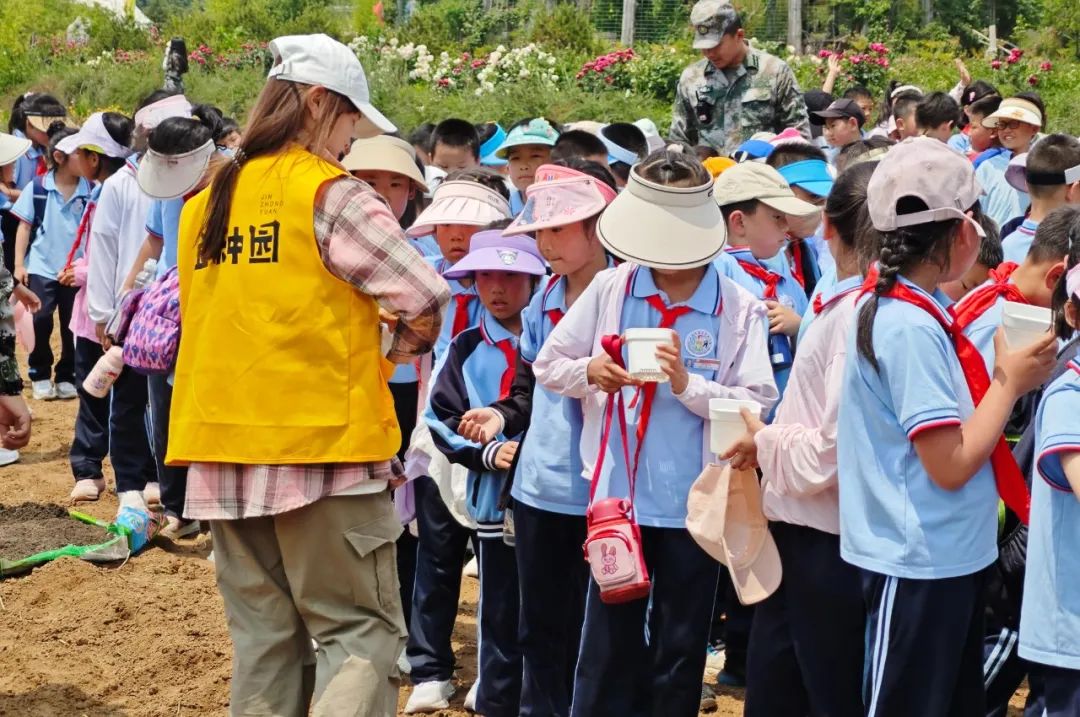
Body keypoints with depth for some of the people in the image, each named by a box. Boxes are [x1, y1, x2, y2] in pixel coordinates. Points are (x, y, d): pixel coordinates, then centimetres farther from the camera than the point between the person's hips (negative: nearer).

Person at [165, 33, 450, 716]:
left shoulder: (205, 201, 12)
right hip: (323, 444, -6)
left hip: (224, 452, 6)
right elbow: (430, 301, -12)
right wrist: (398, 347, 9)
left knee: (263, 638, 12)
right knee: (361, 632, -1)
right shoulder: (330, 192, -8)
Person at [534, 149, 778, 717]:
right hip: (616, 492, 2)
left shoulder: (739, 310, -8)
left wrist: (688, 384, -25)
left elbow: (758, 404, -14)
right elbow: (547, 365, 5)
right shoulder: (610, 290, 0)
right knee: (607, 643, 11)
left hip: (695, 501, -2)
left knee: (681, 646, 12)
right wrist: (589, 371, -15)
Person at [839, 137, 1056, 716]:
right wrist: (1010, 382, -12)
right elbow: (951, 465, -22)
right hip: (919, 565, -9)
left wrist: (1005, 377, 2)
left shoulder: (908, 308, 6)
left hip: (948, 557, 9)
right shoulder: (911, 327, -22)